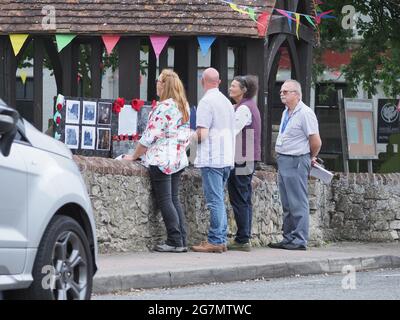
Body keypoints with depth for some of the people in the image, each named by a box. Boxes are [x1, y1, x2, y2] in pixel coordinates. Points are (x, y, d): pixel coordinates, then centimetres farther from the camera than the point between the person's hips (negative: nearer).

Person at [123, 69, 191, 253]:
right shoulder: (184, 107, 12)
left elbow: (149, 137, -14)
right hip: (179, 160, 8)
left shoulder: (163, 107, -14)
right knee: (174, 200, 11)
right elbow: (186, 136, 17)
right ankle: (182, 241, 8)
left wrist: (134, 156, -5)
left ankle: (175, 241, -6)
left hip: (161, 160, -8)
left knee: (165, 201, -4)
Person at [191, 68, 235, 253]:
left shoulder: (206, 102, -10)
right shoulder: (227, 102, 16)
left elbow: (202, 134, -16)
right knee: (219, 200, 12)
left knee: (215, 200, -8)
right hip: (227, 158, 8)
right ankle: (221, 239, 12)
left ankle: (215, 241, -9)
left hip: (212, 159, -8)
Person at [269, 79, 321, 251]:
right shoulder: (286, 113, 14)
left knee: (298, 203, -6)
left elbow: (316, 142, -14)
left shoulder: (305, 113, -14)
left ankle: (299, 240, -4)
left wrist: (310, 158, 3)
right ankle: (288, 238, 20)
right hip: (283, 160, 9)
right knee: (287, 204, 13)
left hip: (296, 162, -9)